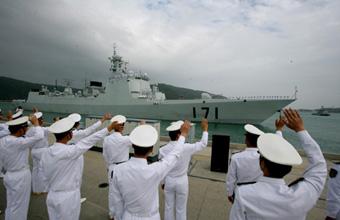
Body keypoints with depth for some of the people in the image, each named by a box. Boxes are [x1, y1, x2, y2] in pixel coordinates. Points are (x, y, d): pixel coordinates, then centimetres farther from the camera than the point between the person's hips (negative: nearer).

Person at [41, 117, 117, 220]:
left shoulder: (46, 153, -6)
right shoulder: (69, 151, -27)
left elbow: (46, 175, 5)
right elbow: (89, 141, -23)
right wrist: (109, 128, -17)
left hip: (52, 196, 6)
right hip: (68, 197, -6)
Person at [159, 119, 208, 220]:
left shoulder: (162, 150, -14)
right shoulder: (186, 148, -23)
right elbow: (203, 144, -8)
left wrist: (163, 182, 13)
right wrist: (205, 129, 4)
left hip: (168, 181, 3)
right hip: (181, 182, -2)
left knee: (168, 207, 21)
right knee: (181, 209, 17)